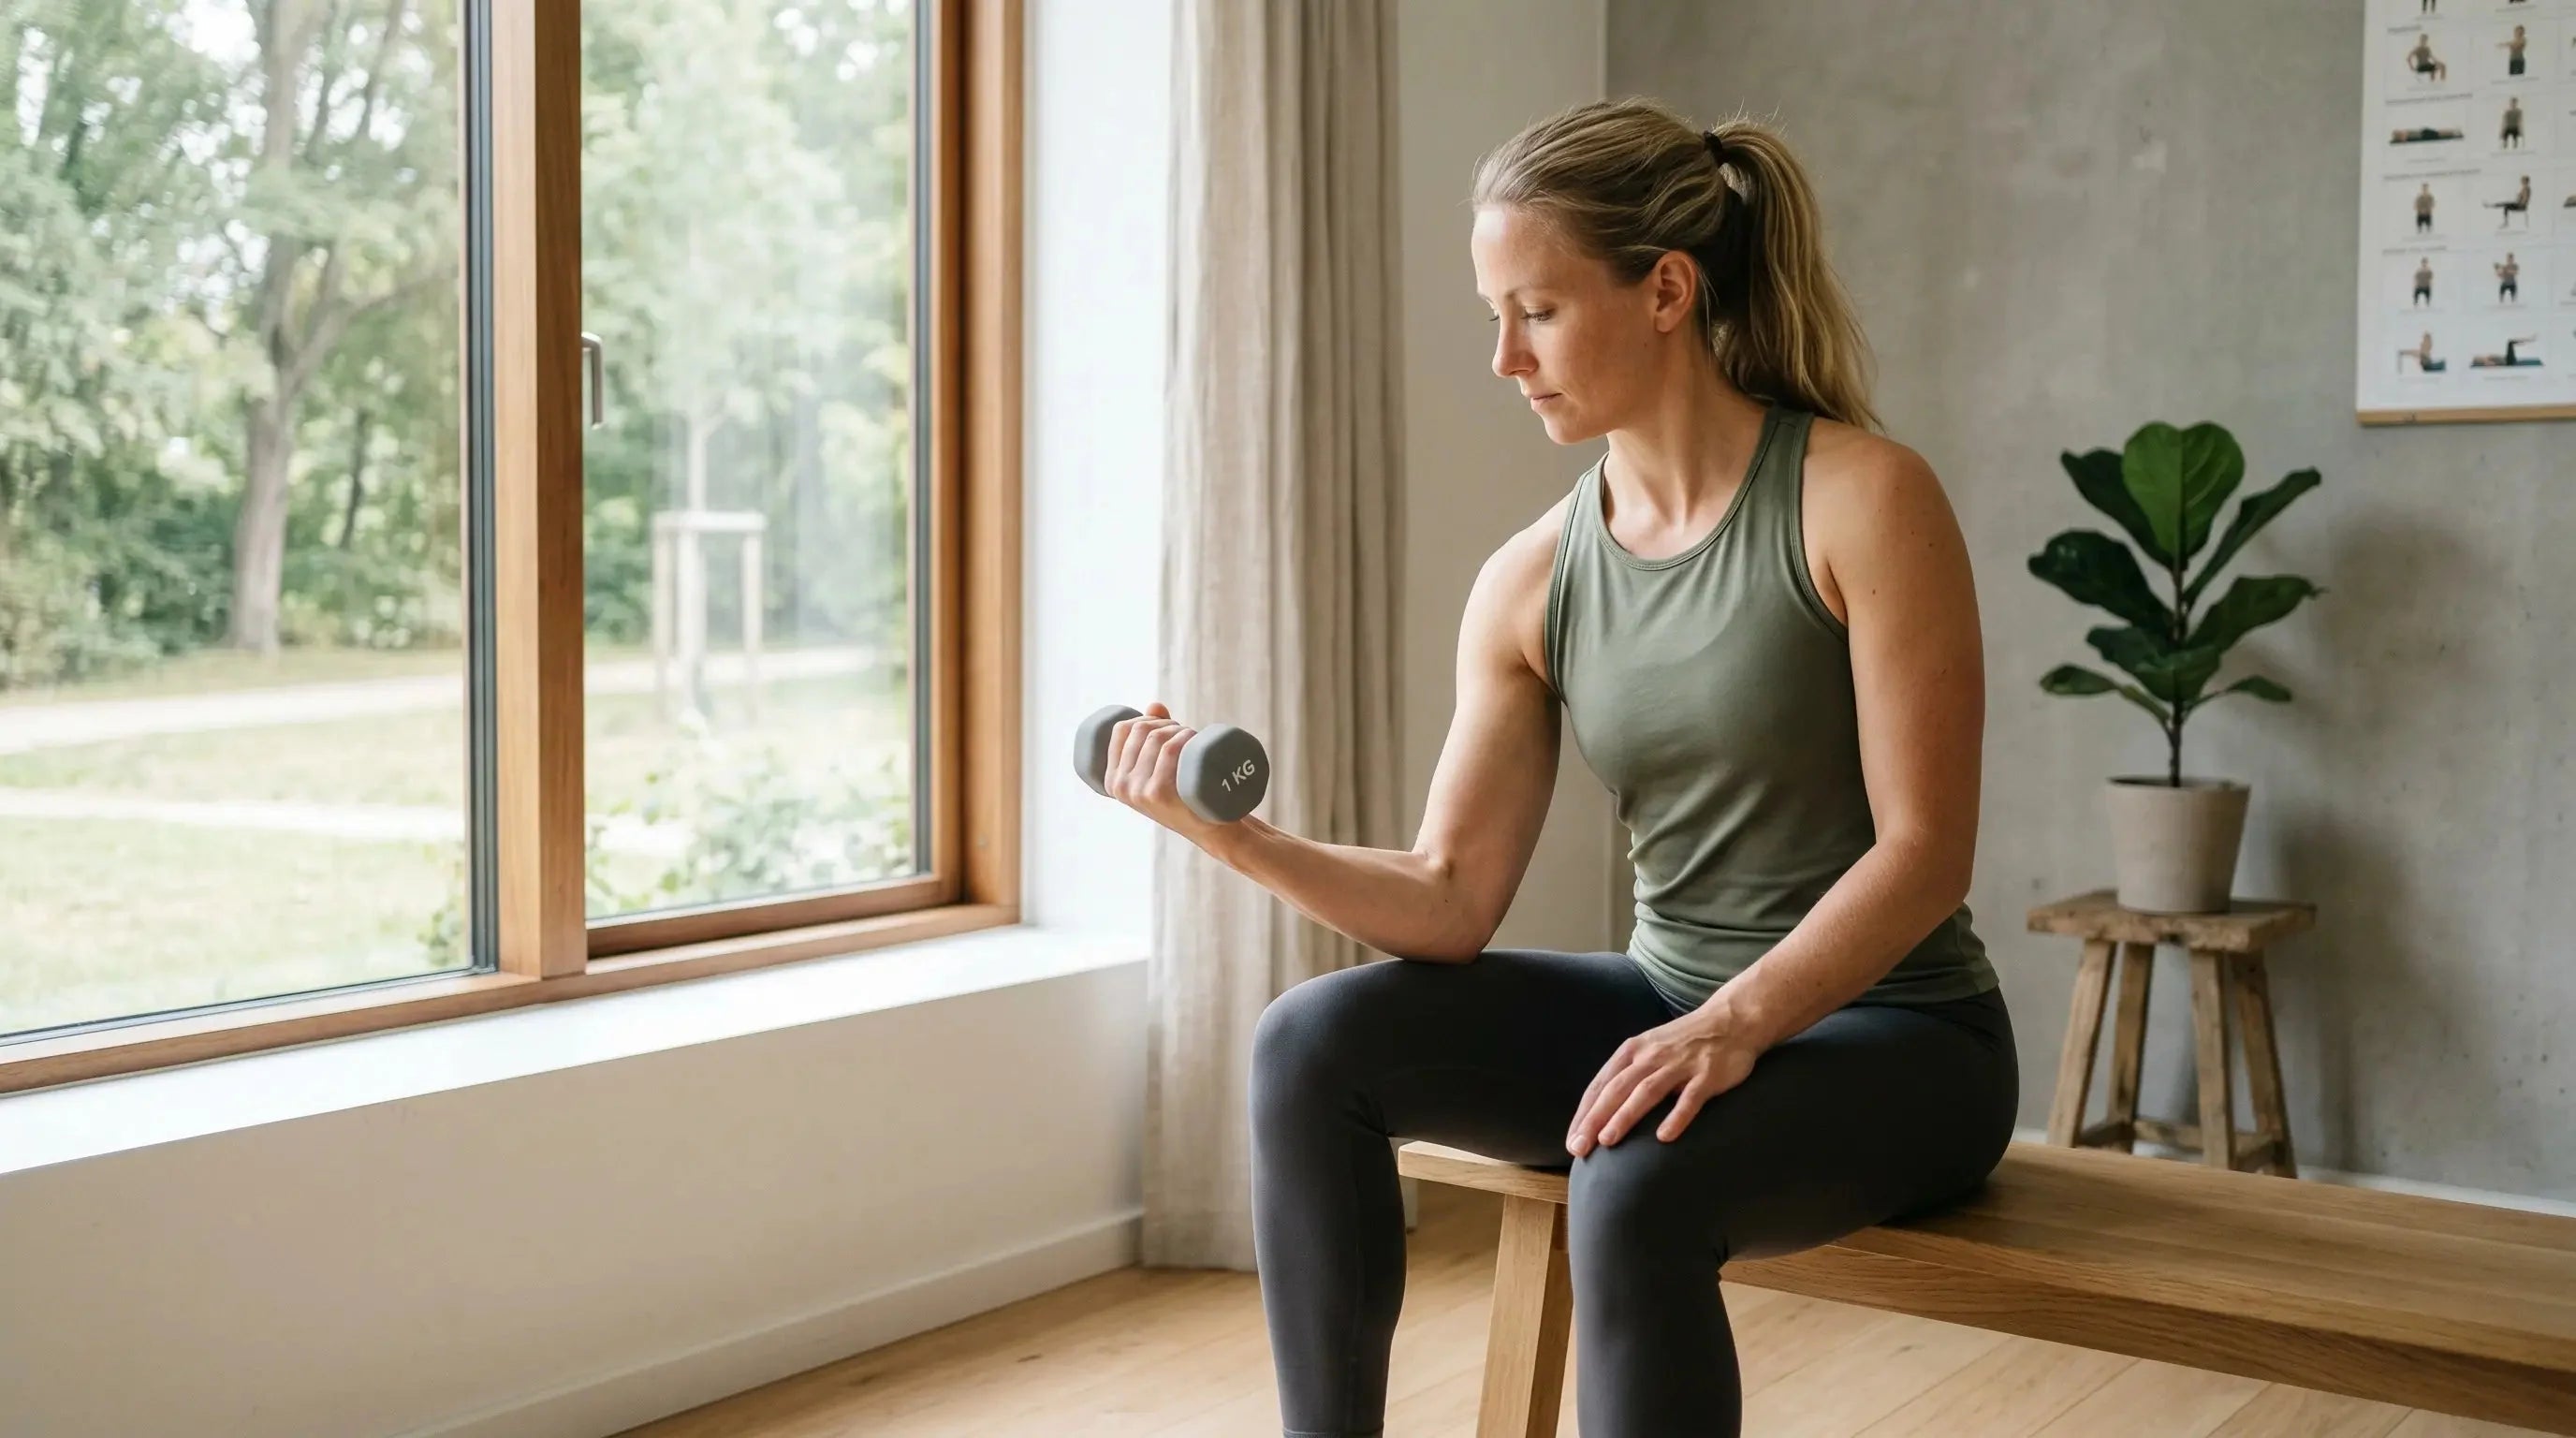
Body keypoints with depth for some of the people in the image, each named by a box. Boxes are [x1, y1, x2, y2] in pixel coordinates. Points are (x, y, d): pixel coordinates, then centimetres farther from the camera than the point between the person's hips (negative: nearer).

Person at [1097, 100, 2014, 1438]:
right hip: (1671, 1007, 5)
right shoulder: (1528, 585, 0)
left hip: (1894, 1032, -5)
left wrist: (1736, 1021, -30)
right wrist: (1239, 833, -18)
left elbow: (1923, 850, -17)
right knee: (1315, 1042, -13)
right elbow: (1452, 902, -3)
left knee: (1635, 1193, -34)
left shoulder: (1863, 499, -14)